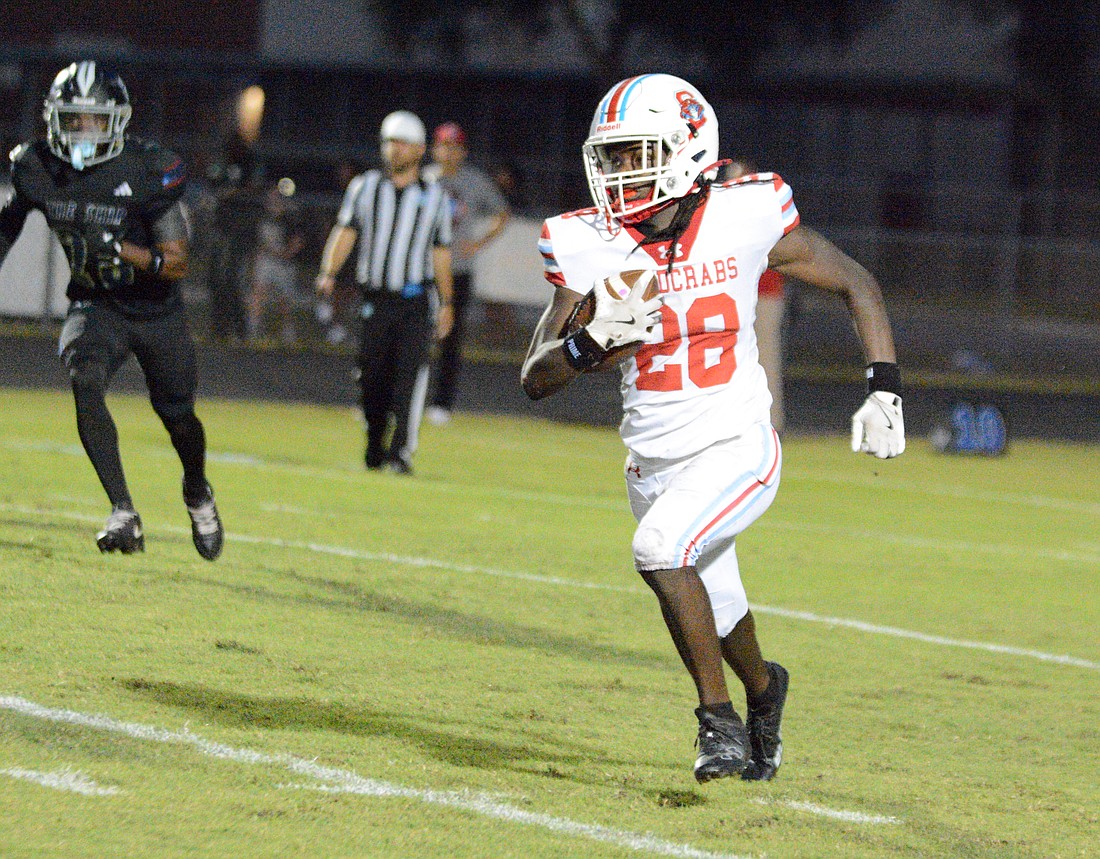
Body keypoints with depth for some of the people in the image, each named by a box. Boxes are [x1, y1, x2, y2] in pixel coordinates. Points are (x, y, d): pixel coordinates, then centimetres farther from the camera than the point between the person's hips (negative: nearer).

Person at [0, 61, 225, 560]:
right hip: (96, 307, 1)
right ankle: (123, 513, -30)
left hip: (157, 311, -1)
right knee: (86, 383, -28)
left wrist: (121, 251, -36)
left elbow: (177, 264, -22)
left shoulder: (149, 172, -22)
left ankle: (198, 495, 45)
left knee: (177, 414, 10)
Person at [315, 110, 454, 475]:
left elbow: (440, 253, 13)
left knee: (410, 372, -16)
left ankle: (401, 451, -19)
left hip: (416, 300, -1)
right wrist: (329, 273, -15)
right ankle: (374, 451, 18)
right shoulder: (365, 187, 9)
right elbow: (345, 232, 0)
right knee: (372, 377, 3)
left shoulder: (434, 196, 9)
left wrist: (446, 303, 14)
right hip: (375, 299, 1)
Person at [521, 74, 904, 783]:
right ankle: (763, 690, 54)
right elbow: (536, 379, -7)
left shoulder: (744, 220, -13)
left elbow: (856, 283, 1)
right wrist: (595, 341, -28)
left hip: (735, 450, -4)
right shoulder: (592, 248, -7)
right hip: (655, 461, 4)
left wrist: (885, 392, -7)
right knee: (717, 615, 19)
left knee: (660, 547, -29)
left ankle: (721, 717, -13)